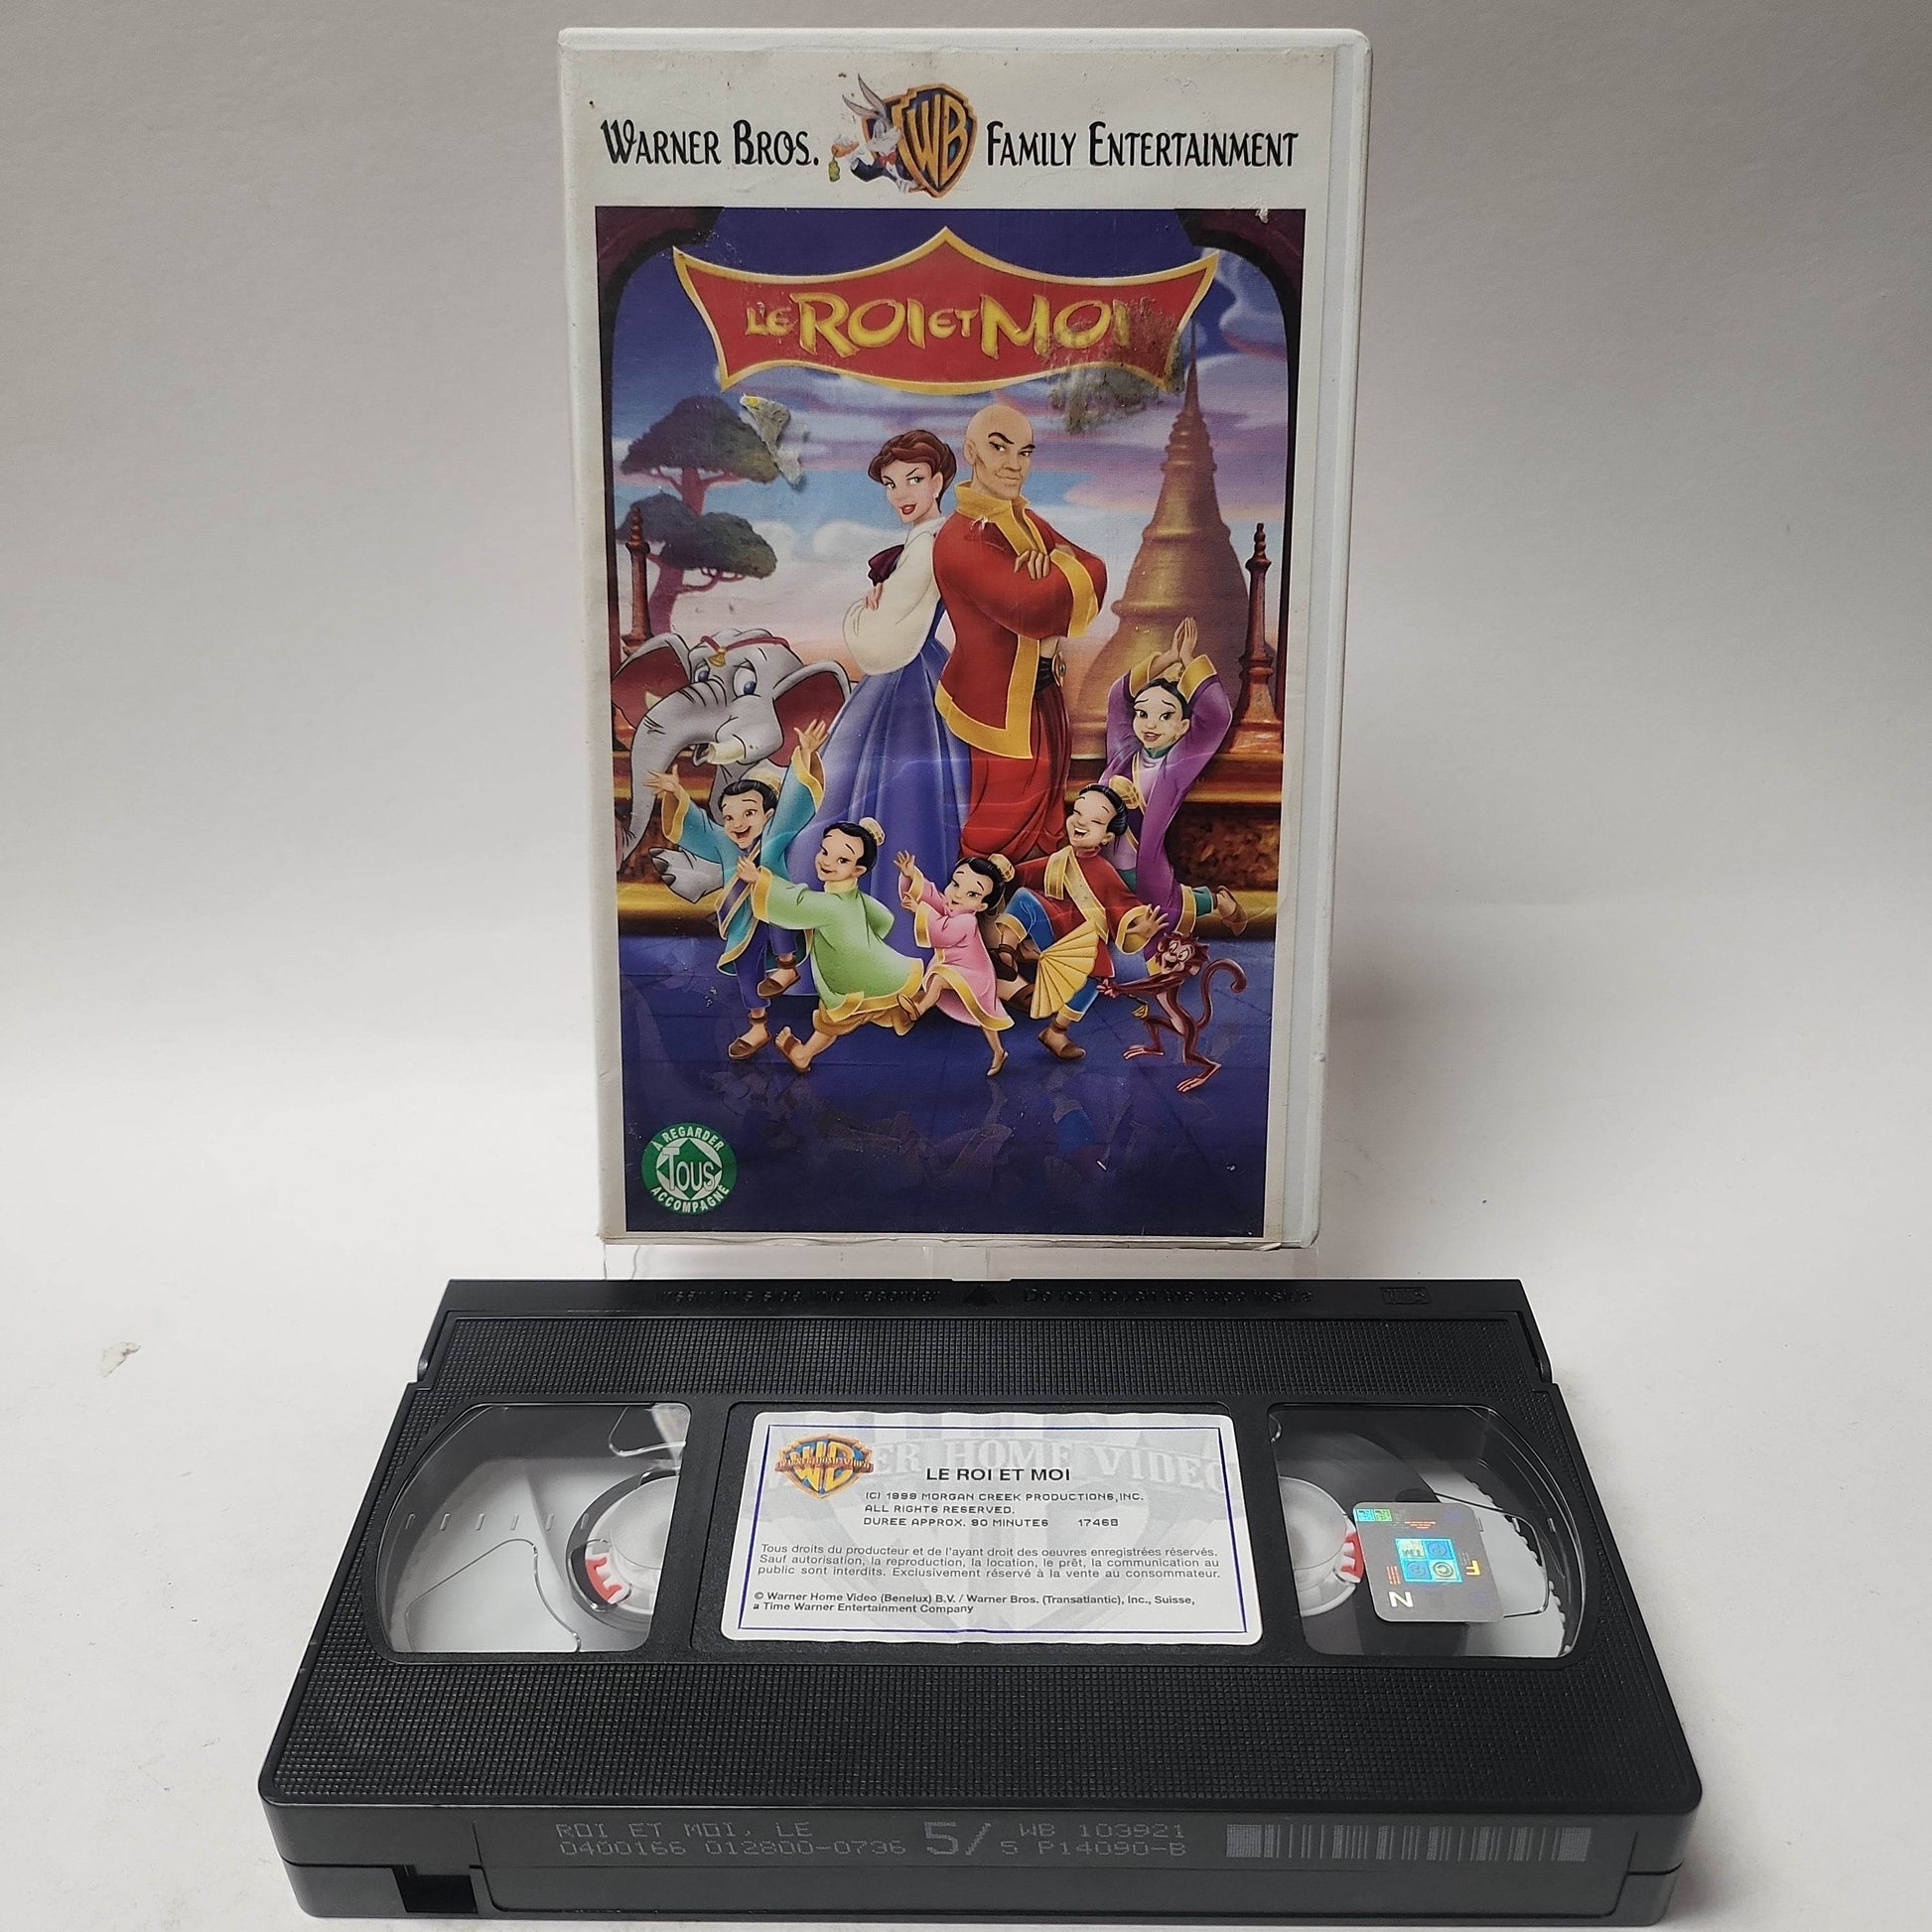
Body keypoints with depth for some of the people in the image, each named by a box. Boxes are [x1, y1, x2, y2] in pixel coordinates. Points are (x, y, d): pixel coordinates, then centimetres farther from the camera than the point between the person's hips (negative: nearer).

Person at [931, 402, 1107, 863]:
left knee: (1044, 832, 21)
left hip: (1040, 699, 9)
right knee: (998, 841, 5)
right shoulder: (960, 540, -23)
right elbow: (1029, 609, -35)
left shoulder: (1030, 525, 9)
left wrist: (1050, 565, -24)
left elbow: (1093, 574, -4)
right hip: (995, 708, -9)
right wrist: (1066, 568, -17)